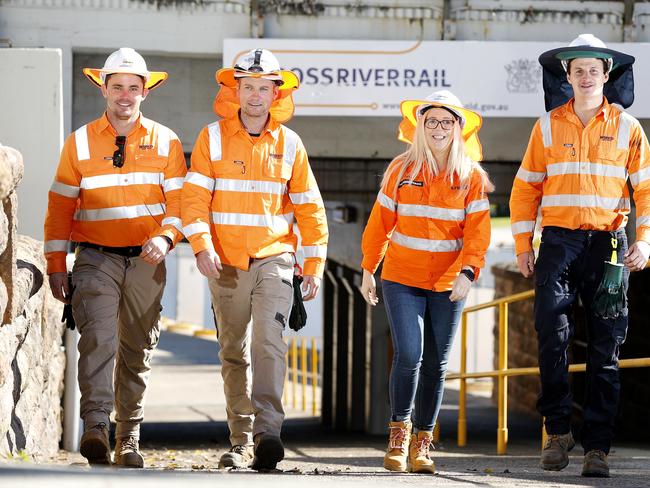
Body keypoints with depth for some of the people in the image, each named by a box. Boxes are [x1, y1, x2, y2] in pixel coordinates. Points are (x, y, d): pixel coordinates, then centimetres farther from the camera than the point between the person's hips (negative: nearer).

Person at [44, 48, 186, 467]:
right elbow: (60, 206, 6)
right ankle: (95, 428, -30)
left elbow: (179, 201, 3)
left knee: (138, 350, 6)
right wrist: (56, 265, 0)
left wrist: (165, 237, -17)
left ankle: (129, 440, 13)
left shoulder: (165, 142, 6)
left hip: (146, 261, 2)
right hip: (97, 258, -2)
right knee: (97, 337, -21)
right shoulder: (80, 142, 5)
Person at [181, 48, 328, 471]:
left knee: (269, 341, -19)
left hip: (274, 258, -1)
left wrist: (314, 266, 5)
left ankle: (267, 431, -29)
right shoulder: (213, 138, 3)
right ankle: (242, 441, 13)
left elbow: (309, 208, 9)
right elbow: (195, 196, -4)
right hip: (227, 262, 1)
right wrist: (202, 245, -18)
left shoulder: (289, 143, 6)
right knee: (234, 354, 7)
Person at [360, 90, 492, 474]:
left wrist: (467, 272, -20)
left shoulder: (472, 176, 1)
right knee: (409, 355, -14)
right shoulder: (401, 170, 2)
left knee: (436, 364, 6)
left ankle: (422, 442, 18)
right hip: (402, 279, -1)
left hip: (448, 285, 1)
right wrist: (368, 270, 6)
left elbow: (478, 231, -6)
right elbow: (380, 222, 6)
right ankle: (399, 431, 5)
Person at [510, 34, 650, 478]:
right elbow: (526, 187, 11)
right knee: (552, 335, -14)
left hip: (608, 244, 0)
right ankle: (559, 429, 1)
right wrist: (523, 245, 4)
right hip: (559, 241, 0)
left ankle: (598, 446, 3)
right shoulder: (548, 127, 8)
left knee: (606, 349, 0)